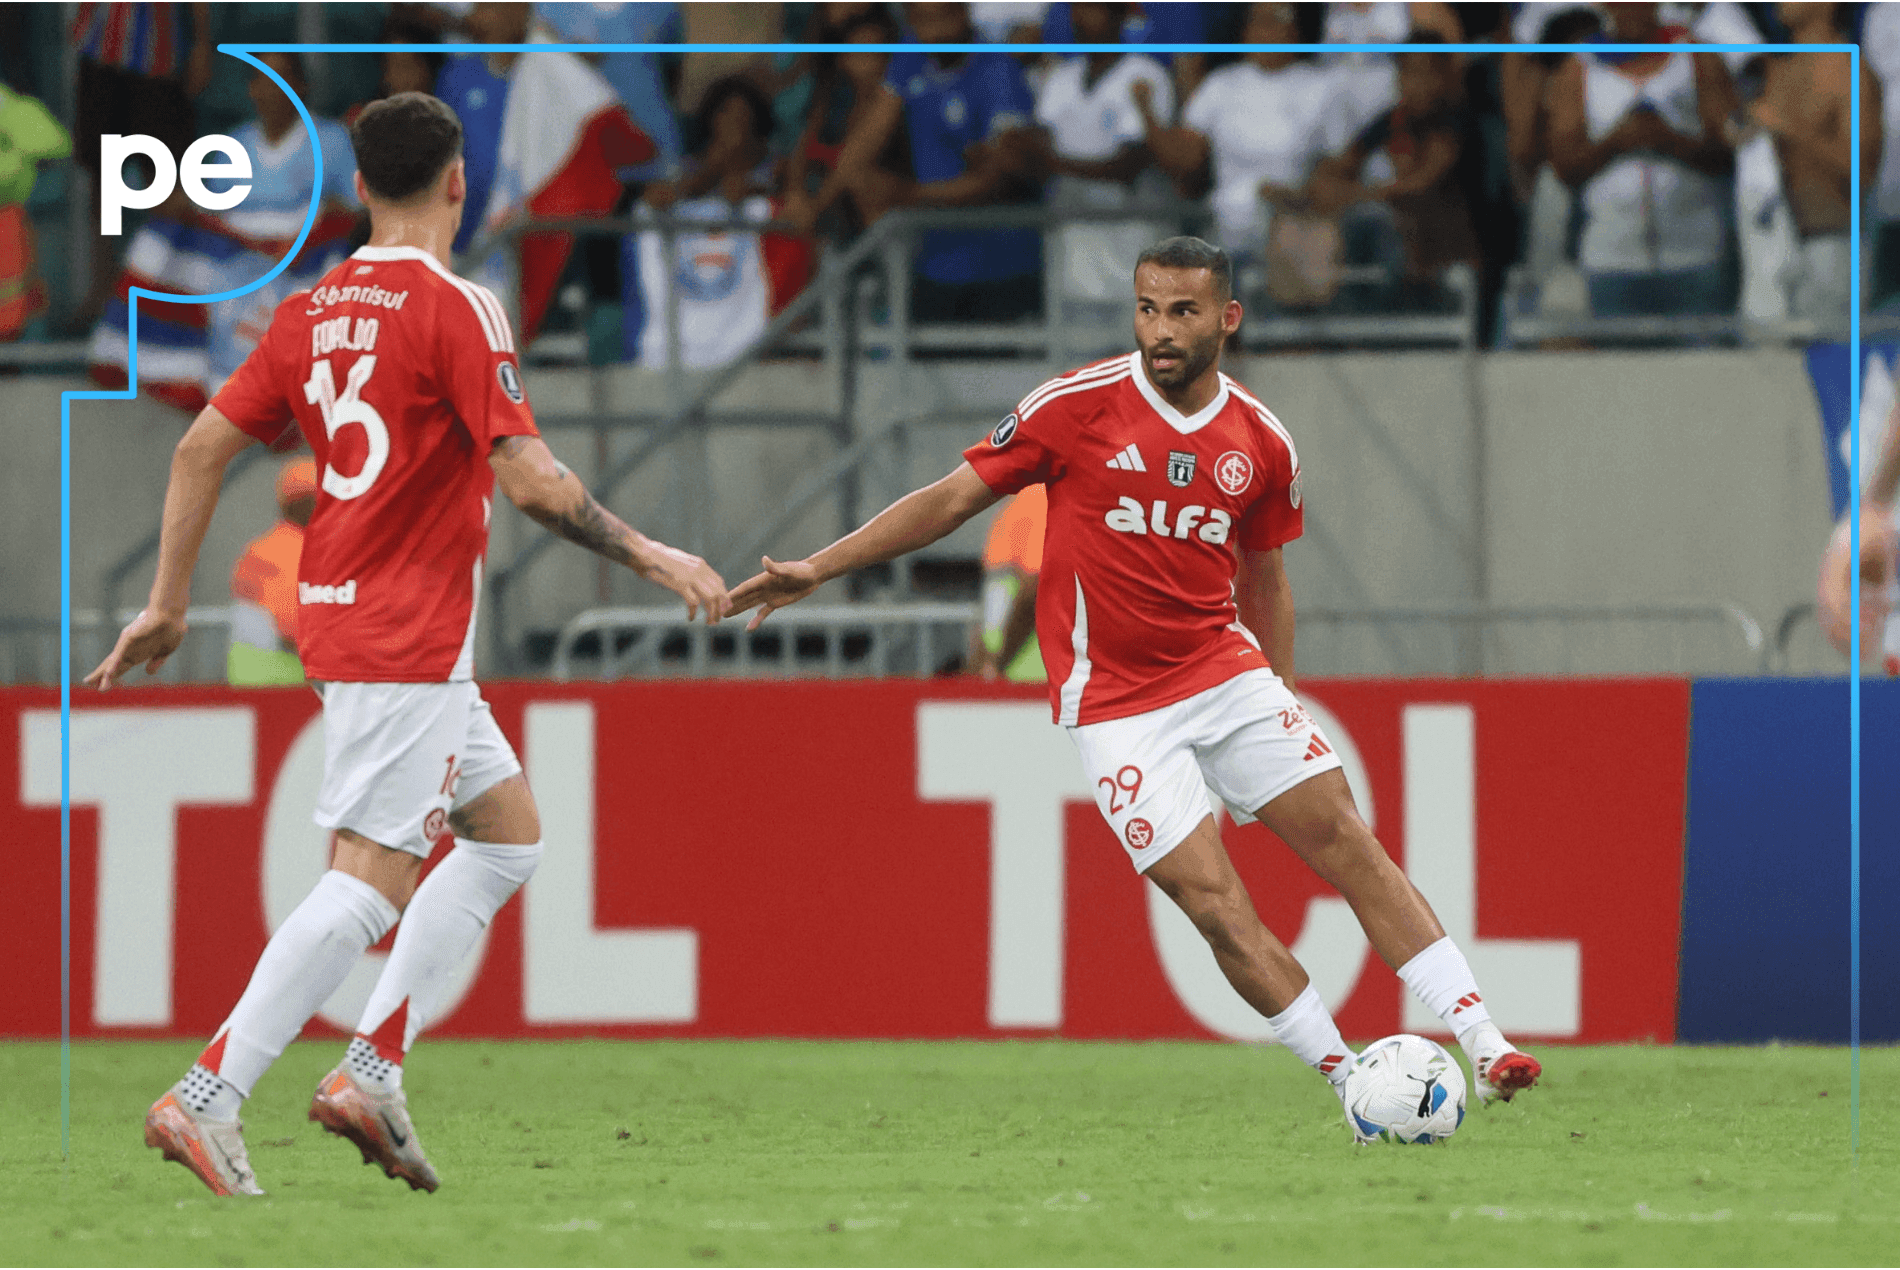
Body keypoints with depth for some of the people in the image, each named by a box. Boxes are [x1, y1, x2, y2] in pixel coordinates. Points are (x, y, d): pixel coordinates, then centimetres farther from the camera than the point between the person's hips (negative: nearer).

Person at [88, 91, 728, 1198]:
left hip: (343, 611, 9)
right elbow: (529, 479, -19)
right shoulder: (455, 308, -13)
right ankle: (208, 1098, -14)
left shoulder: (313, 311, 9)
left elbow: (203, 448, 11)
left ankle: (373, 1068, 8)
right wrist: (652, 558, -10)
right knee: (371, 879, -9)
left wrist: (169, 603, 17)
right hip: (408, 639, -9)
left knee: (510, 832, 16)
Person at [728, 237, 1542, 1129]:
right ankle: (1352, 1085, -5)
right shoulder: (1078, 406, -9)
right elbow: (953, 498, -1)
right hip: (1115, 705, -3)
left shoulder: (1262, 444, 2)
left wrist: (1285, 697, 16)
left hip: (1229, 672, 3)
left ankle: (1484, 1045, -5)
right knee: (1213, 900, -12)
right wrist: (816, 570, -5)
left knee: (1347, 841, -7)